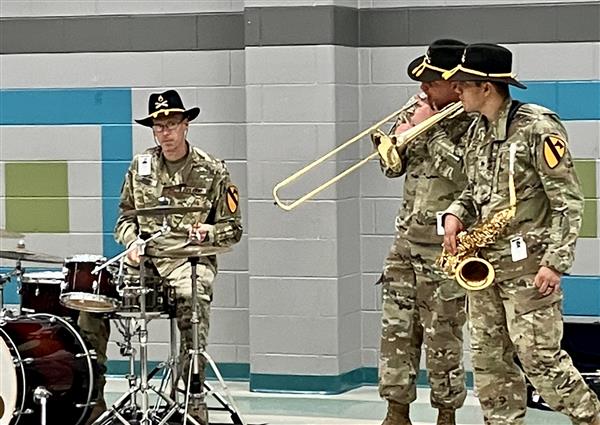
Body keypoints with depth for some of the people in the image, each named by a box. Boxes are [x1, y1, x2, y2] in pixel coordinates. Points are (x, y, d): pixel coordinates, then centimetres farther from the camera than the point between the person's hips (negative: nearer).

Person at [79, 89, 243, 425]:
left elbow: (233, 229, 6)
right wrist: (132, 243, -1)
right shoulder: (141, 166, 13)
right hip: (144, 258, 4)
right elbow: (126, 216, 19)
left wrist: (208, 232, -15)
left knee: (192, 306, -36)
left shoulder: (213, 171, 3)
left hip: (190, 260, -3)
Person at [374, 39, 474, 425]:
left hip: (444, 247, -7)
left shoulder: (473, 124, -9)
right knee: (396, 328, 5)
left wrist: (429, 129, -17)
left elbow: (459, 169, -25)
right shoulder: (421, 110, 12)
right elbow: (393, 167, 16)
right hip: (407, 240, 7)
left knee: (442, 336, -2)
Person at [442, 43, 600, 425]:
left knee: (540, 357, -9)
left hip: (528, 264, -8)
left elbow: (569, 202, -13)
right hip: (484, 261, 8)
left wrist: (556, 263, -19)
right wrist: (456, 214, 2)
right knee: (488, 358, 6)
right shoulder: (479, 131, 12)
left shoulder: (537, 128, -12)